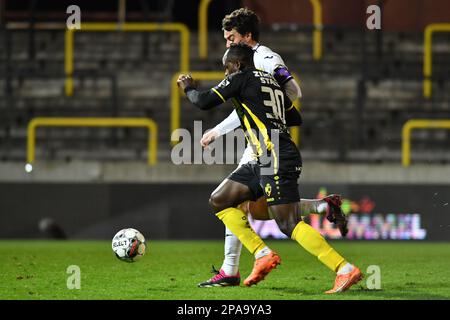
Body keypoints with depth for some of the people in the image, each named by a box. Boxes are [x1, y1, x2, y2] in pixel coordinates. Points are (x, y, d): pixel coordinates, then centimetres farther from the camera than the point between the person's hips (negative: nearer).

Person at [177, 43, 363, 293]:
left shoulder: (241, 78, -2)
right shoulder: (271, 81, 21)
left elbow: (204, 102, -4)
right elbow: (296, 119, 27)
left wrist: (189, 88, 15)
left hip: (277, 159, -9)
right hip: (264, 161, 10)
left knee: (290, 225, -14)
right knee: (219, 200, 12)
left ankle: (346, 270, -17)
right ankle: (263, 255, 7)